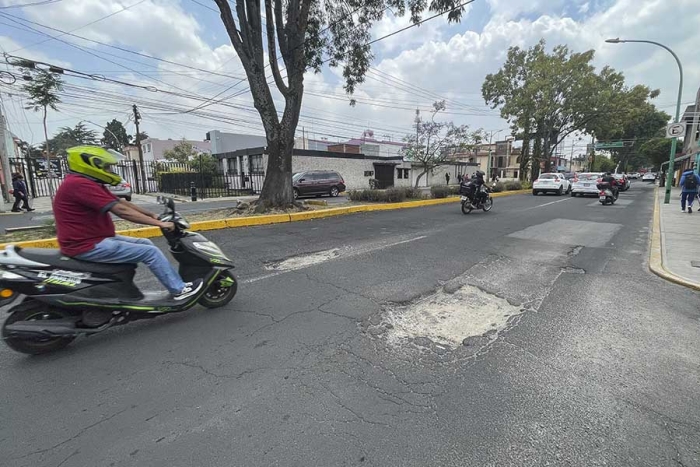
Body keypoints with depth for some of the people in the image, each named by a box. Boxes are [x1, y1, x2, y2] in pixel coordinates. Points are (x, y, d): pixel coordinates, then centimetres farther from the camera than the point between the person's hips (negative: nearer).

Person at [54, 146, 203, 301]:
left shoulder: (87, 183, 13)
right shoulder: (79, 184, -21)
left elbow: (121, 202, 13)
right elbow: (121, 210, -25)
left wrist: (152, 215, 9)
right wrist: (159, 223, -22)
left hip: (95, 239, 11)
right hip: (88, 246, -11)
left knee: (145, 243, 14)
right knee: (151, 252, -11)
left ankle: (175, 281, 18)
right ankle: (179, 289, -1)